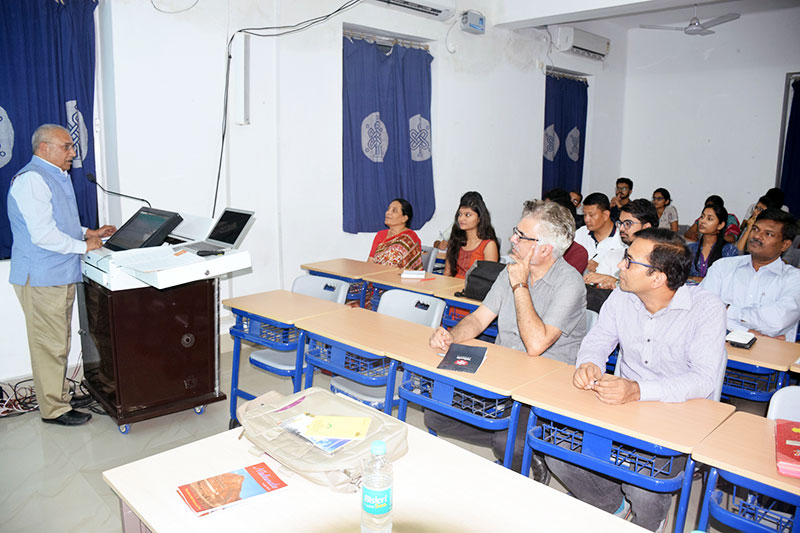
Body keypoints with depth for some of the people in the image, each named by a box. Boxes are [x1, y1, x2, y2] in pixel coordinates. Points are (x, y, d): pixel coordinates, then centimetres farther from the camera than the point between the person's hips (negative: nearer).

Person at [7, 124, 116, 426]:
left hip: (61, 275, 10)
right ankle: (53, 409, 10)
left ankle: (60, 395, 32)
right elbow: (43, 234, -24)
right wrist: (83, 246, -14)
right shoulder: (31, 180, -17)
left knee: (60, 341, 19)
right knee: (50, 344, -1)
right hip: (41, 278, -10)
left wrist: (88, 233, 12)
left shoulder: (57, 177, 17)